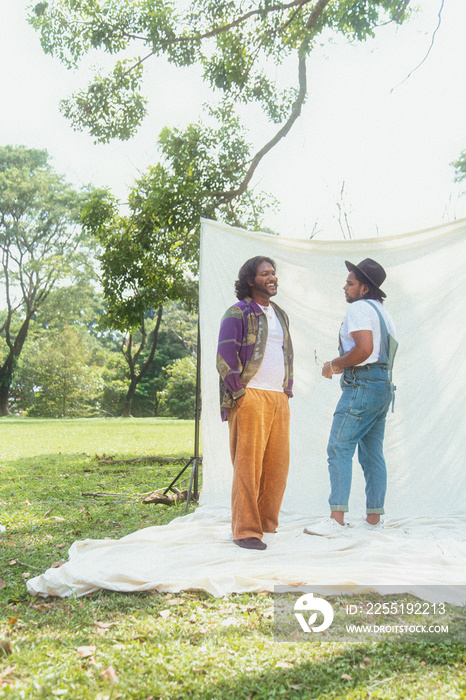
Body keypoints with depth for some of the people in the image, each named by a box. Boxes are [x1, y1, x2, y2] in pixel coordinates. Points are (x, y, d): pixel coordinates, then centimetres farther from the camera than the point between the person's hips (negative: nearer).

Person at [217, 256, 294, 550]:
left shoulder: (280, 315, 21)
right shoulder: (237, 313, -1)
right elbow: (225, 358, -7)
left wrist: (288, 390, 17)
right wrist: (240, 394, -11)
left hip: (279, 399, 7)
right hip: (250, 396, -7)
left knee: (278, 464, 5)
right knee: (248, 464, -6)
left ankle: (266, 523, 17)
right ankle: (245, 531, -1)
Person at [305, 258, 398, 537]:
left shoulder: (359, 308, -8)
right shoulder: (383, 312, 22)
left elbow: (364, 349, -21)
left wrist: (335, 363, -9)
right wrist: (345, 367, 21)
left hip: (362, 387, -10)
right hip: (384, 386, 10)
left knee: (339, 448, -11)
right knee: (373, 454, 11)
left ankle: (337, 519, -15)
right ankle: (374, 518, 14)